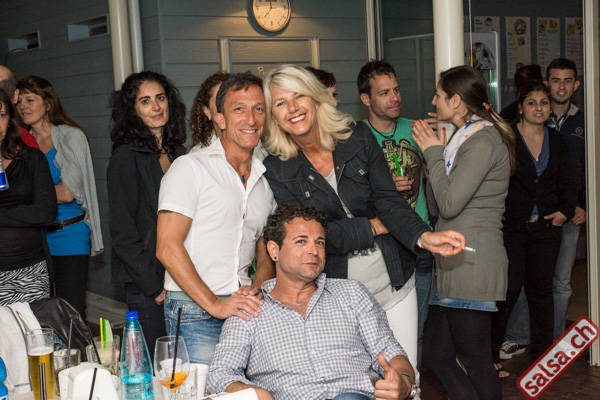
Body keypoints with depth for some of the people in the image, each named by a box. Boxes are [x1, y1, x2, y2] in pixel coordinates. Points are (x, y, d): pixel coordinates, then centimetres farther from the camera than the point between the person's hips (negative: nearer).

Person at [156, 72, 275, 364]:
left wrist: (256, 291, -3)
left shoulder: (265, 179, 14)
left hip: (245, 311, 5)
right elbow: (167, 248, -11)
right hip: (194, 312, -5)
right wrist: (215, 305, -16)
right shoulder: (190, 168, -4)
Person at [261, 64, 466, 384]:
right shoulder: (277, 170, -7)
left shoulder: (358, 138, -2)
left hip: (393, 283, 2)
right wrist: (376, 227, -11)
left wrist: (424, 236, -25)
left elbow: (388, 199, -7)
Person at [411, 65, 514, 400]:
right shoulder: (467, 138, 20)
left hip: (472, 264, -10)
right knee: (436, 354, 12)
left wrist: (434, 153, -7)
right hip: (454, 263, 10)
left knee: (475, 360, -1)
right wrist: (437, 153, 14)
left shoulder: (483, 141, -11)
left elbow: (449, 203, -17)